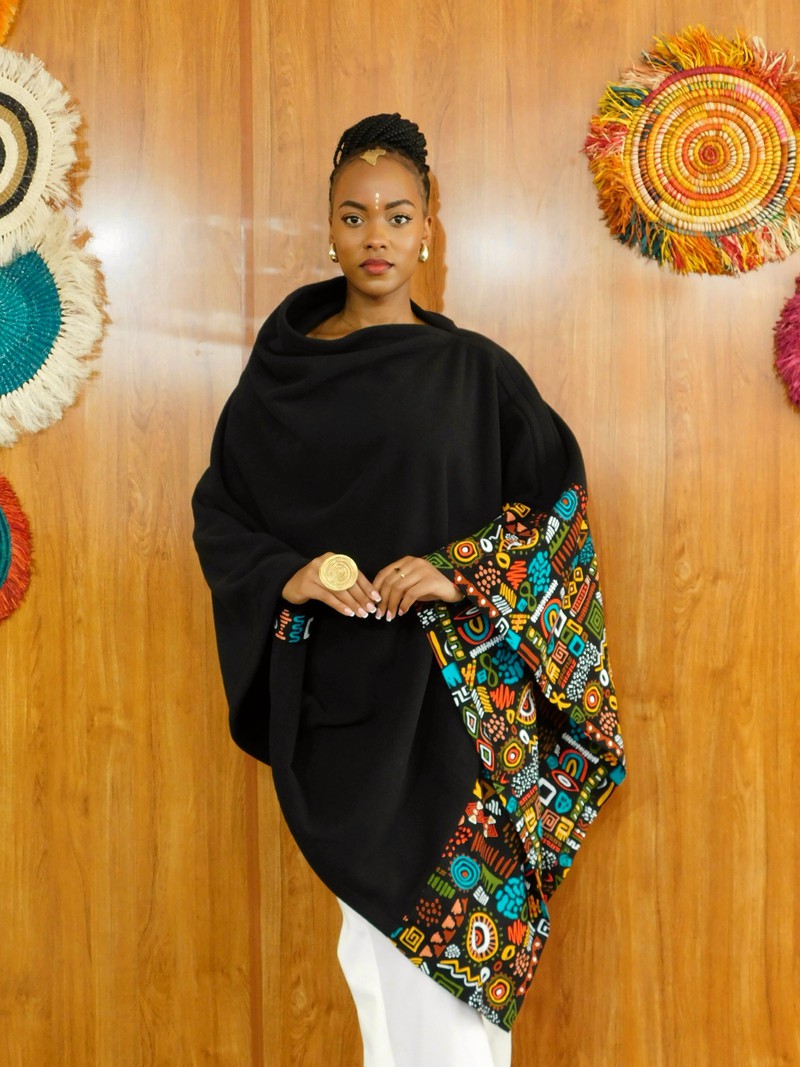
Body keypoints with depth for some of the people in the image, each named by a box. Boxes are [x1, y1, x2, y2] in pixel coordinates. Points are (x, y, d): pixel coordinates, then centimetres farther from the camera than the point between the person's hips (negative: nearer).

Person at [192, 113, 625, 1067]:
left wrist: (461, 572, -15)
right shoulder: (279, 371, 6)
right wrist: (288, 574, -10)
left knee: (454, 942, -1)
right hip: (332, 692, 2)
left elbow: (559, 502, 1)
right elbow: (218, 512, 9)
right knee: (374, 934, 7)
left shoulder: (475, 370, 2)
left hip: (451, 694, -1)